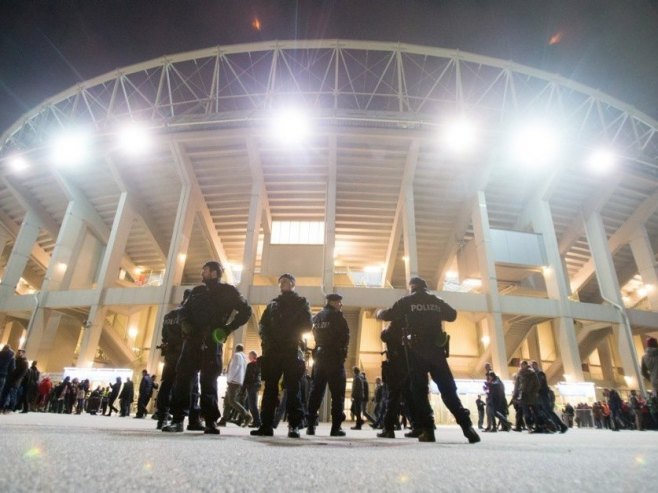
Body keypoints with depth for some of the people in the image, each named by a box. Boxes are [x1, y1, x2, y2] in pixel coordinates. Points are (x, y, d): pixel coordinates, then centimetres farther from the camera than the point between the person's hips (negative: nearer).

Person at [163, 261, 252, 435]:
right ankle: (178, 419, 2)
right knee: (183, 376, -3)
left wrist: (228, 328, -8)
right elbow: (184, 310, 20)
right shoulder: (197, 291, 19)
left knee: (209, 380, -2)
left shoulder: (227, 291, 5)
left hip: (212, 341, -4)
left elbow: (246, 311, 2)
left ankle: (210, 421, 4)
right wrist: (185, 323, -3)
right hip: (193, 339, 4)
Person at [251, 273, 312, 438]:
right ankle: (266, 425, 6)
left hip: (292, 351, -3)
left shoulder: (301, 302, 13)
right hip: (273, 350, 3)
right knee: (270, 387, 1)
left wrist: (294, 338, -13)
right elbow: (262, 324, 13)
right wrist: (267, 339, -5)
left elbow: (306, 325, 1)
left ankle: (294, 426, -3)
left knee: (293, 388, -5)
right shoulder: (272, 304, 22)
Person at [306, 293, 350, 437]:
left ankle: (310, 425, 7)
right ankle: (336, 427, -4)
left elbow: (315, 335, 16)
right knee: (337, 392, -1)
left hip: (319, 355, 6)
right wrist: (342, 349, 6)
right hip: (334, 357, -6)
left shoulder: (317, 316, 14)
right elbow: (345, 336, -8)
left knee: (316, 390, 8)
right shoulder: (336, 316, -6)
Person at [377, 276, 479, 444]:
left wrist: (379, 312, 29)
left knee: (420, 391, 3)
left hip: (417, 351, -2)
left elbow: (389, 315, 8)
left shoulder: (407, 301, 4)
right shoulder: (437, 301, 13)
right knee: (448, 389, 3)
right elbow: (452, 315, 25)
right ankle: (467, 426, -7)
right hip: (436, 350, 3)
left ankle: (428, 430, -2)